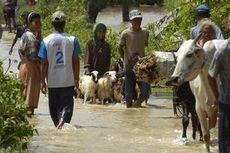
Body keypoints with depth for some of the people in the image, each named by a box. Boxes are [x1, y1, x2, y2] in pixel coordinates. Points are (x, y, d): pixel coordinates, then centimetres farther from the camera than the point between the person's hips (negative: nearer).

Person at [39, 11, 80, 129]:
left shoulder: (46, 41, -5)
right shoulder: (72, 40, -4)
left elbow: (44, 63, -4)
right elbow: (76, 61, -1)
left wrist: (43, 81, 3)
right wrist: (76, 79, 9)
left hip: (52, 81, 1)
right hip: (68, 80, 0)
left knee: (54, 106, 15)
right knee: (67, 105, 1)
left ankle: (58, 125, 23)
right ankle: (63, 121, -23)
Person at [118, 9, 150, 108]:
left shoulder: (145, 33, 3)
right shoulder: (125, 34, -8)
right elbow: (120, 48, 3)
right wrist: (126, 60, 3)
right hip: (129, 67, -3)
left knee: (145, 89, -7)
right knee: (129, 92, 1)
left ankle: (137, 105, 13)